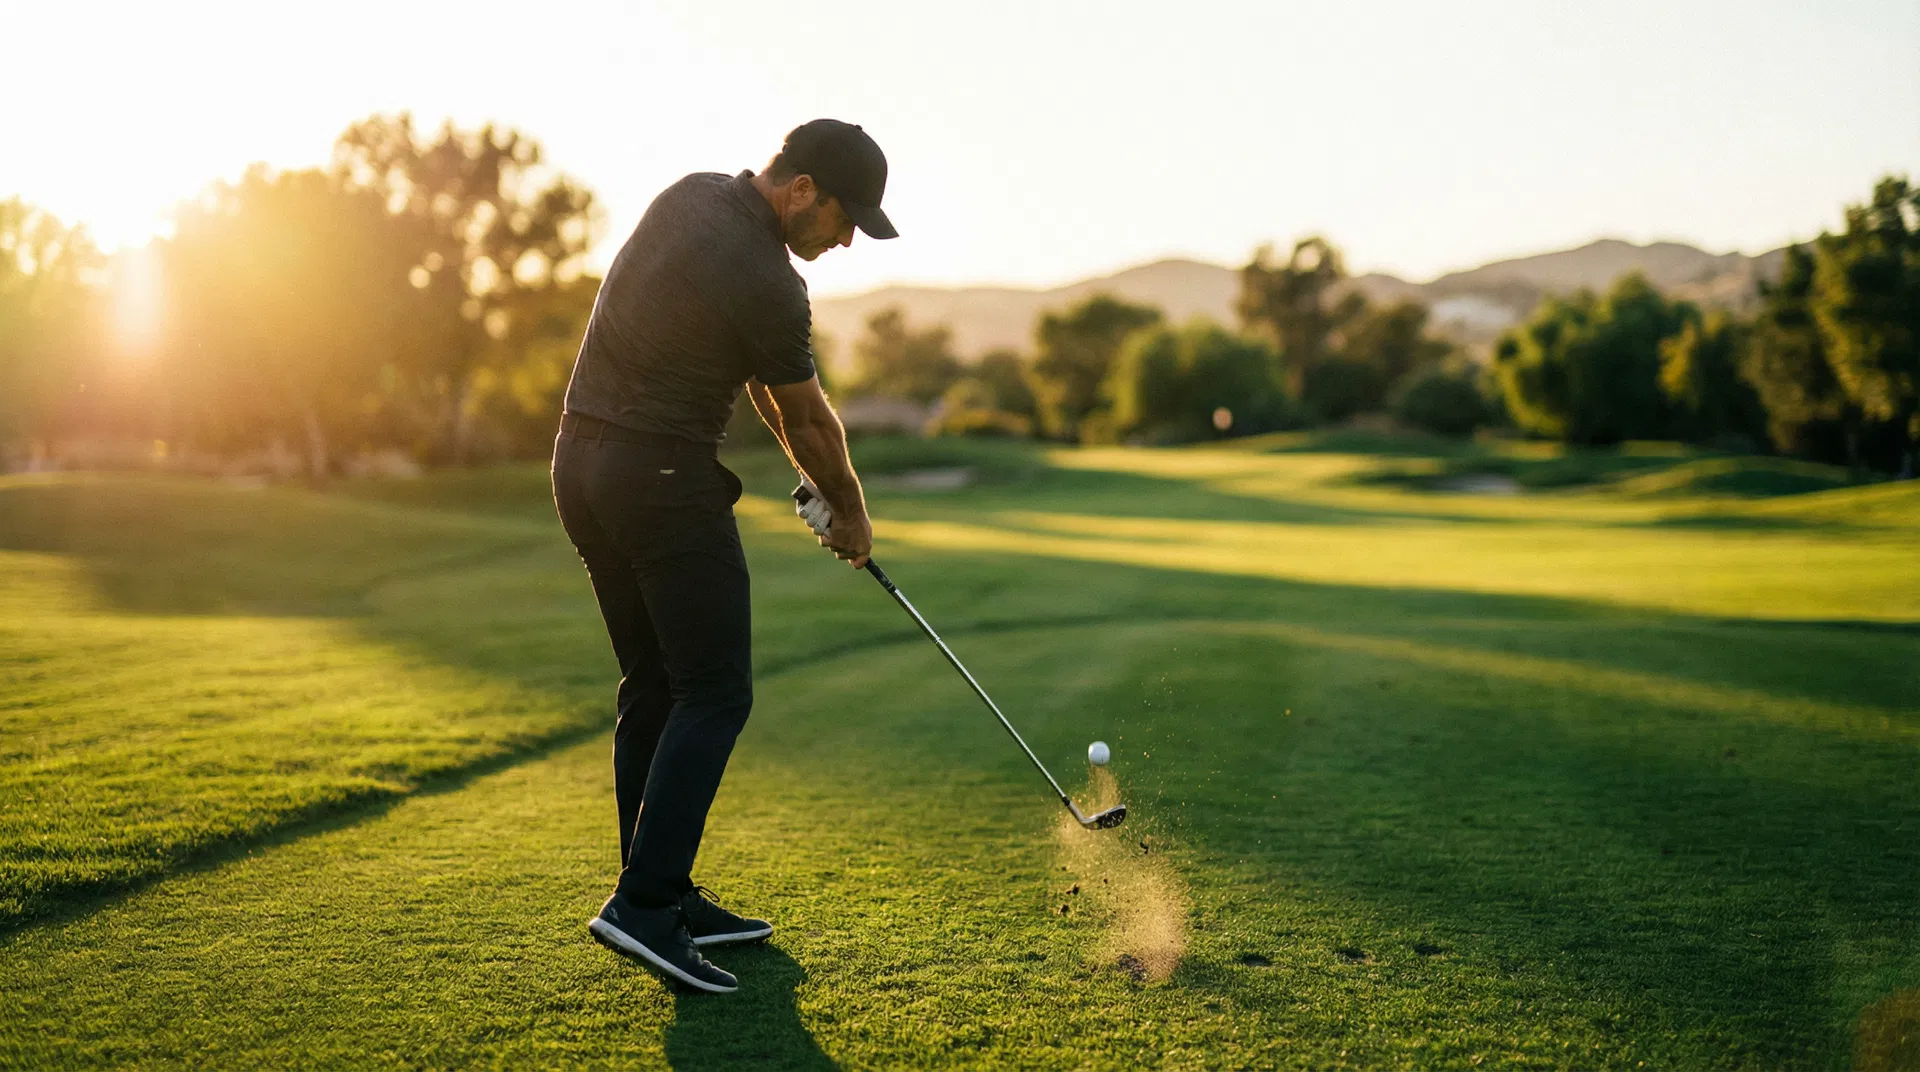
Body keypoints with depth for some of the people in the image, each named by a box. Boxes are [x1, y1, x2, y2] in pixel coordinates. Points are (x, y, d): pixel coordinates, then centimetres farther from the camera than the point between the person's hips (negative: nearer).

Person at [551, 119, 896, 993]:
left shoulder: (691, 196, 9)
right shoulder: (767, 284, -18)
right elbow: (809, 418, -3)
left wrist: (813, 479, 16)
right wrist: (852, 512, 15)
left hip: (583, 459, 9)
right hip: (663, 478, -9)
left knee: (654, 688, 13)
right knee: (714, 693, -4)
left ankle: (665, 896, 18)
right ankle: (643, 902, -9)